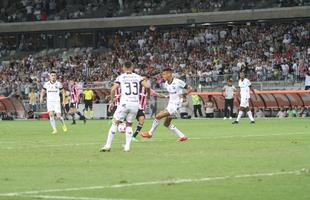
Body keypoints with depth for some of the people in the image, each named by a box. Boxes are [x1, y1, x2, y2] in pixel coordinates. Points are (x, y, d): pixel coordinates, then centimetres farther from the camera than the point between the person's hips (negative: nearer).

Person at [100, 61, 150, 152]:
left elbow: (113, 89, -7)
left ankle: (108, 145, 4)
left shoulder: (121, 77, 7)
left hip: (124, 103, -2)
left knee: (115, 123, 9)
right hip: (135, 104, 2)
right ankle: (127, 146, 9)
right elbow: (147, 86, -1)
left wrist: (112, 101, 3)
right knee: (129, 125, 20)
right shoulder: (137, 77, 12)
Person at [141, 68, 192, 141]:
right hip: (170, 104, 10)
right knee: (167, 124, 15)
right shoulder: (166, 84, 6)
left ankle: (150, 133, 5)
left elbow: (189, 88, -11)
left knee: (158, 116, -13)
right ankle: (182, 136, 20)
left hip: (175, 105, -10)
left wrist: (183, 95, -24)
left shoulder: (178, 82, -18)